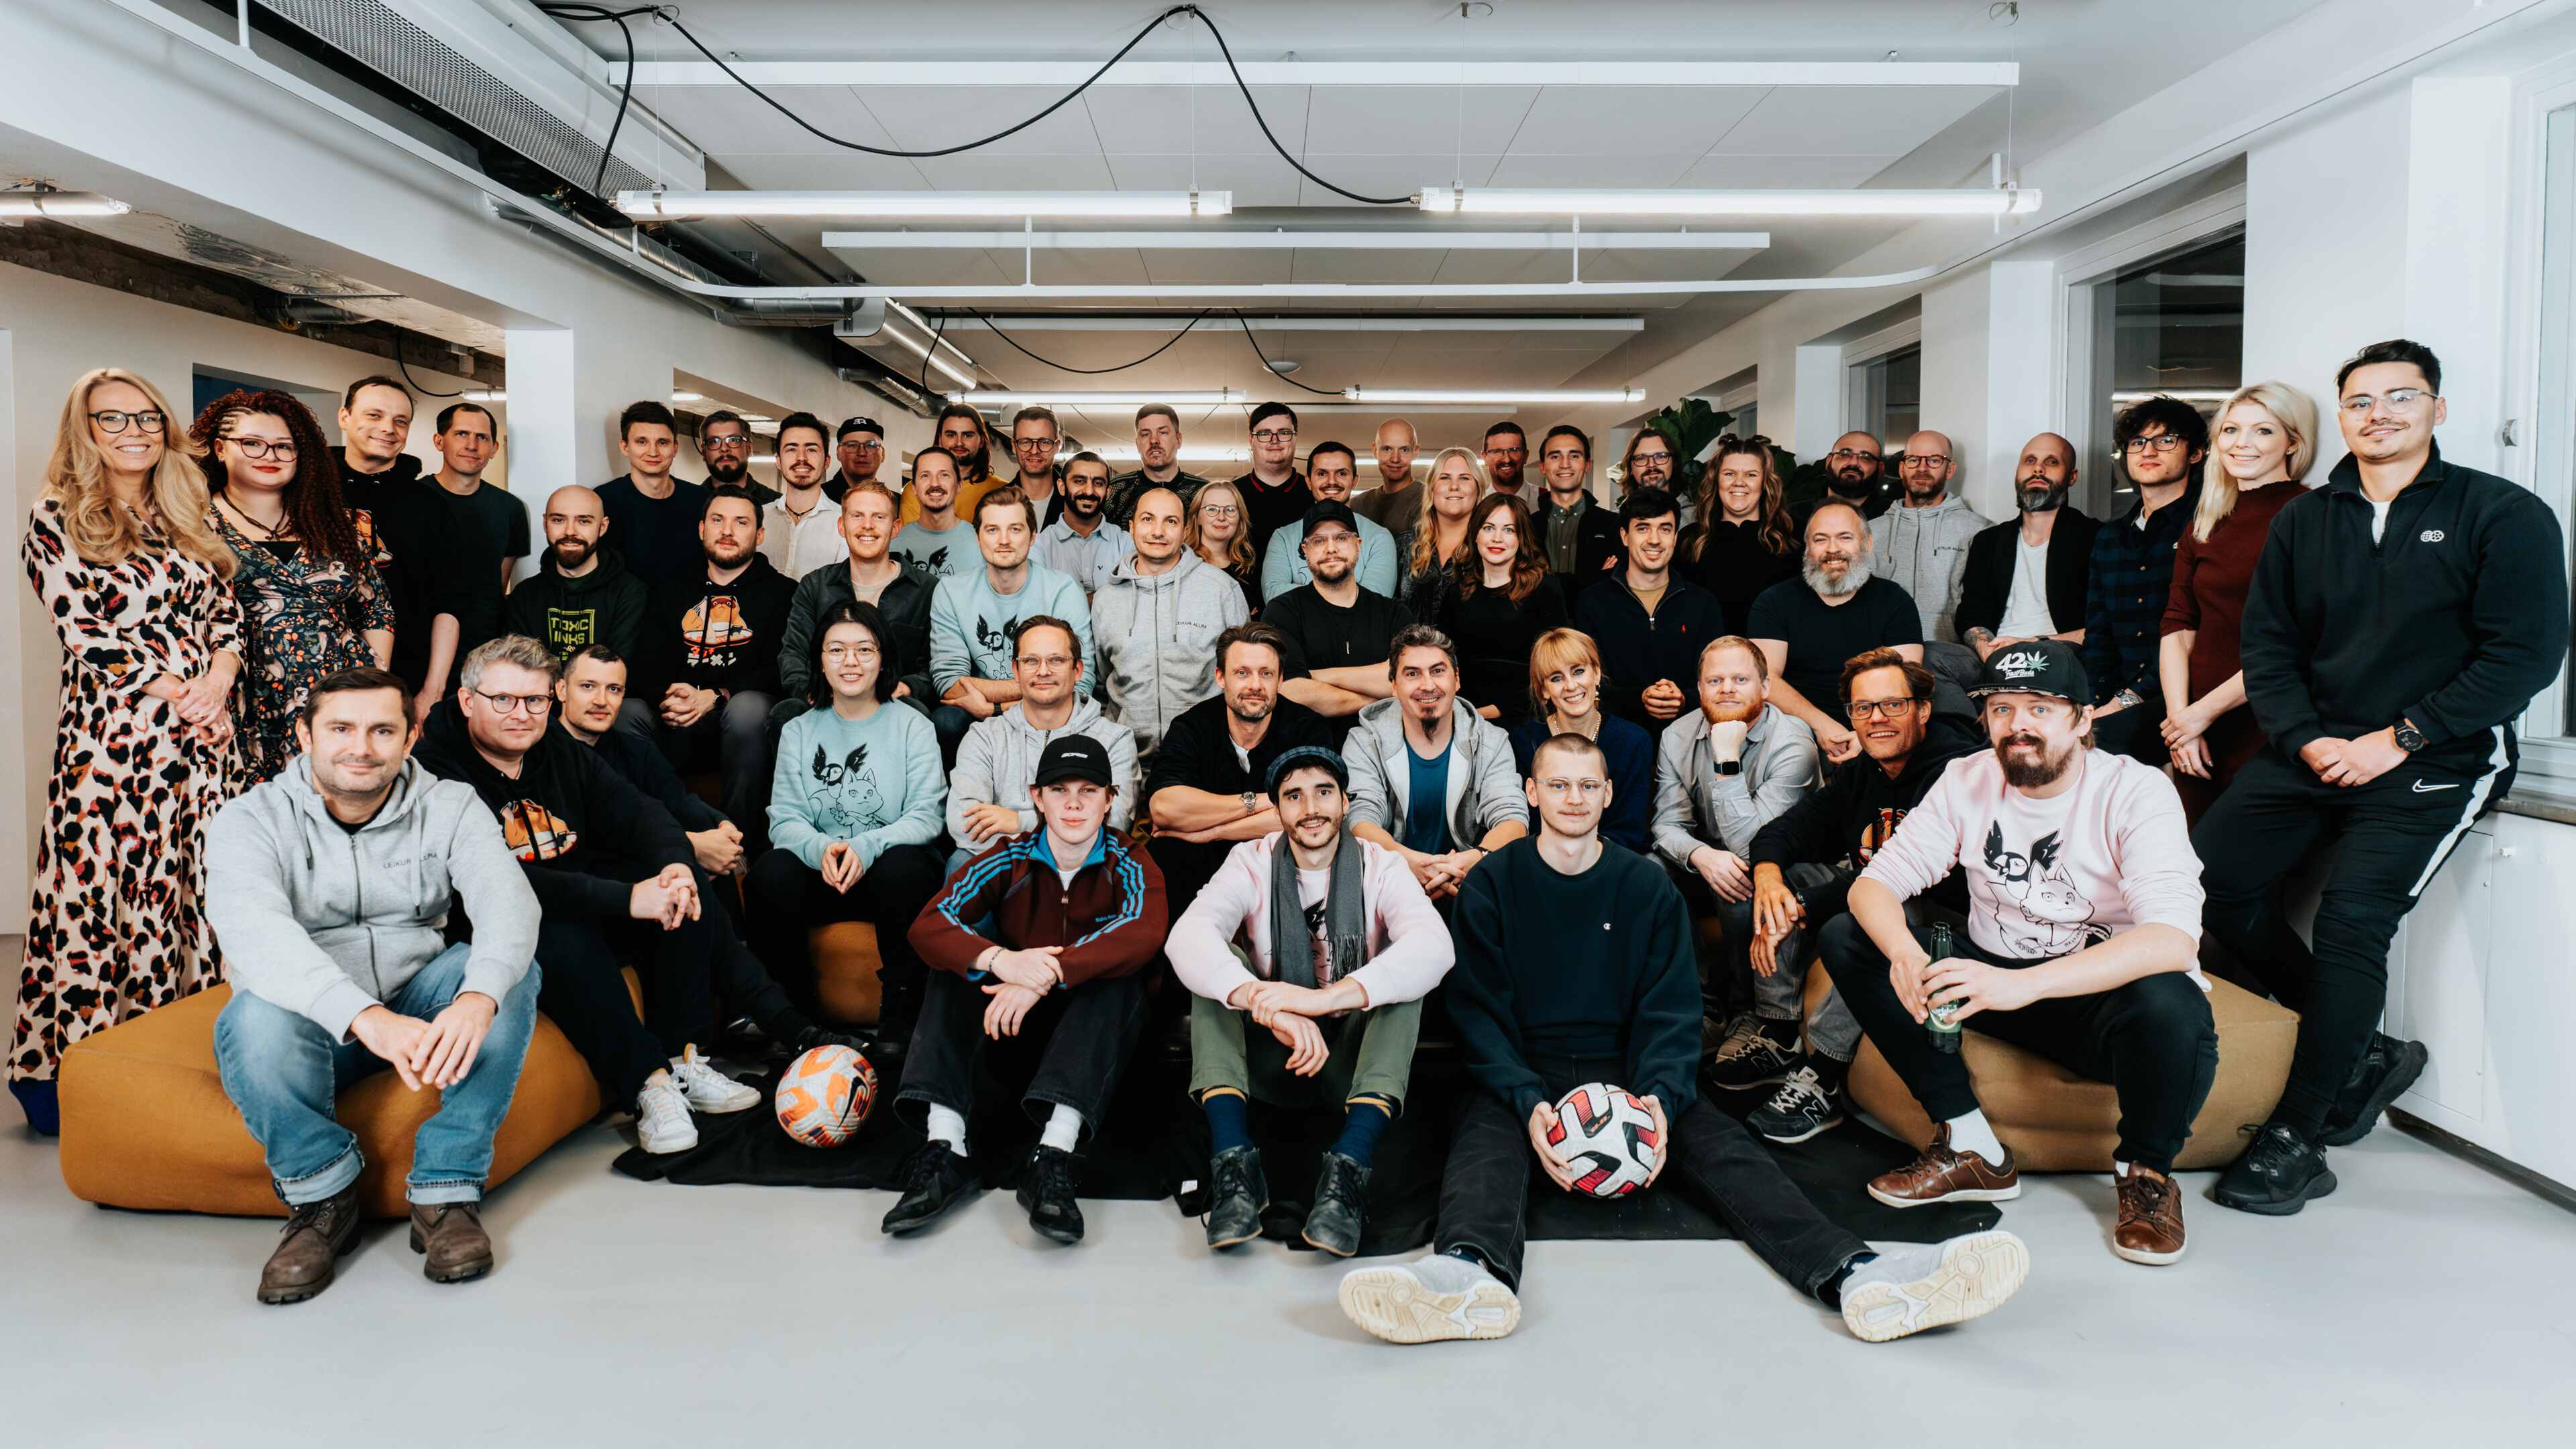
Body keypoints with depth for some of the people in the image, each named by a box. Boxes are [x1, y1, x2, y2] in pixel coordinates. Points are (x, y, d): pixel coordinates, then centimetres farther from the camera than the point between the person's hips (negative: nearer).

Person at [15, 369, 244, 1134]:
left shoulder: (189, 518, 16)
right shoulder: (56, 519, 2)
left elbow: (226, 612, 12)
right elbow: (87, 632, -6)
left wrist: (218, 678, -7)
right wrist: (183, 694, -12)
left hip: (204, 728, 5)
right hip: (110, 729, -4)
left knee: (198, 887, 4)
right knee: (100, 887, -4)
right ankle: (62, 1069, 6)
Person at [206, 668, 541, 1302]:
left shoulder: (449, 808, -4)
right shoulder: (249, 821, -10)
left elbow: (509, 900, -23)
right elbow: (253, 930, -30)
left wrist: (477, 1000, -46)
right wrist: (366, 1017, -48)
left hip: (417, 1007, 2)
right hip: (312, 1025, -2)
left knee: (512, 969, -25)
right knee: (258, 1017, -34)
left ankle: (446, 1192, -20)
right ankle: (324, 1197, -10)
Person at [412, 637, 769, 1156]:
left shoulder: (562, 753, 8)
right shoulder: (436, 770, -17)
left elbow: (638, 811, 1)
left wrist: (676, 865, -25)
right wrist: (627, 899, -34)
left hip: (586, 903, 7)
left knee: (685, 894, -13)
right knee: (565, 940, -36)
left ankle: (681, 1059, -12)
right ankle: (649, 1084, -25)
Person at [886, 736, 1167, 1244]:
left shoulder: (1130, 867, -7)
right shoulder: (1011, 861, -2)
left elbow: (1144, 933, -30)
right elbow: (928, 926, -18)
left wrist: (1047, 976, -44)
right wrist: (1000, 960, -39)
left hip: (1095, 1032, -2)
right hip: (1014, 1030, 2)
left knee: (1117, 971, -29)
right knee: (960, 959, -20)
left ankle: (1054, 1156, -41)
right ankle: (945, 1150, -32)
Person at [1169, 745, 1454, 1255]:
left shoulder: (1379, 867, -4)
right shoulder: (1252, 863, -3)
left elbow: (1435, 946, -26)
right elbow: (1186, 936, -24)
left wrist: (1327, 997, -41)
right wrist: (1267, 1005, -42)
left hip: (1353, 1064, -1)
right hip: (1270, 1061, 1)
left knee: (1405, 973, -24)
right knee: (1216, 960, -19)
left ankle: (1348, 1171, -36)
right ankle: (1234, 1162, -31)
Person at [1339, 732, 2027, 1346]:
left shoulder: (1647, 886, 11)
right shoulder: (1492, 885, 6)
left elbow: (1671, 1010, 4)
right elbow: (1479, 1012, -2)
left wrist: (1660, 1097, -18)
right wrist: (1529, 1103, -21)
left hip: (1627, 1069, 2)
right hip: (1523, 1074, -1)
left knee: (1720, 1141, -26)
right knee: (1485, 1138, -35)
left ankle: (1854, 1275, -49)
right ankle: (1469, 1274, -65)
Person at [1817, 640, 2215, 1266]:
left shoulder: (2136, 791, -16)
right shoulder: (1967, 780, -3)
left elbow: (2175, 937, -31)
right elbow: (1875, 881, -8)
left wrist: (2023, 984, -44)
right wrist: (1905, 954, -33)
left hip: (2100, 997, -4)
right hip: (1996, 981, 4)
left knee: (2168, 1003, -39)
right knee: (1844, 938, -13)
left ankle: (2146, 1172, -5)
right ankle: (1973, 1149, -10)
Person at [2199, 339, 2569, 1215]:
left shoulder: (2503, 516, -1)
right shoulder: (2303, 522, 12)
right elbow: (2267, 646, 9)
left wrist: (2398, 740, -14)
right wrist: (2307, 740, -8)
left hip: (2436, 759, -5)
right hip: (2312, 750, 5)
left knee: (2352, 917, -21)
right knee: (2213, 875, -11)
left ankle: (2298, 1142, -11)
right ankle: (2358, 1053, 8)